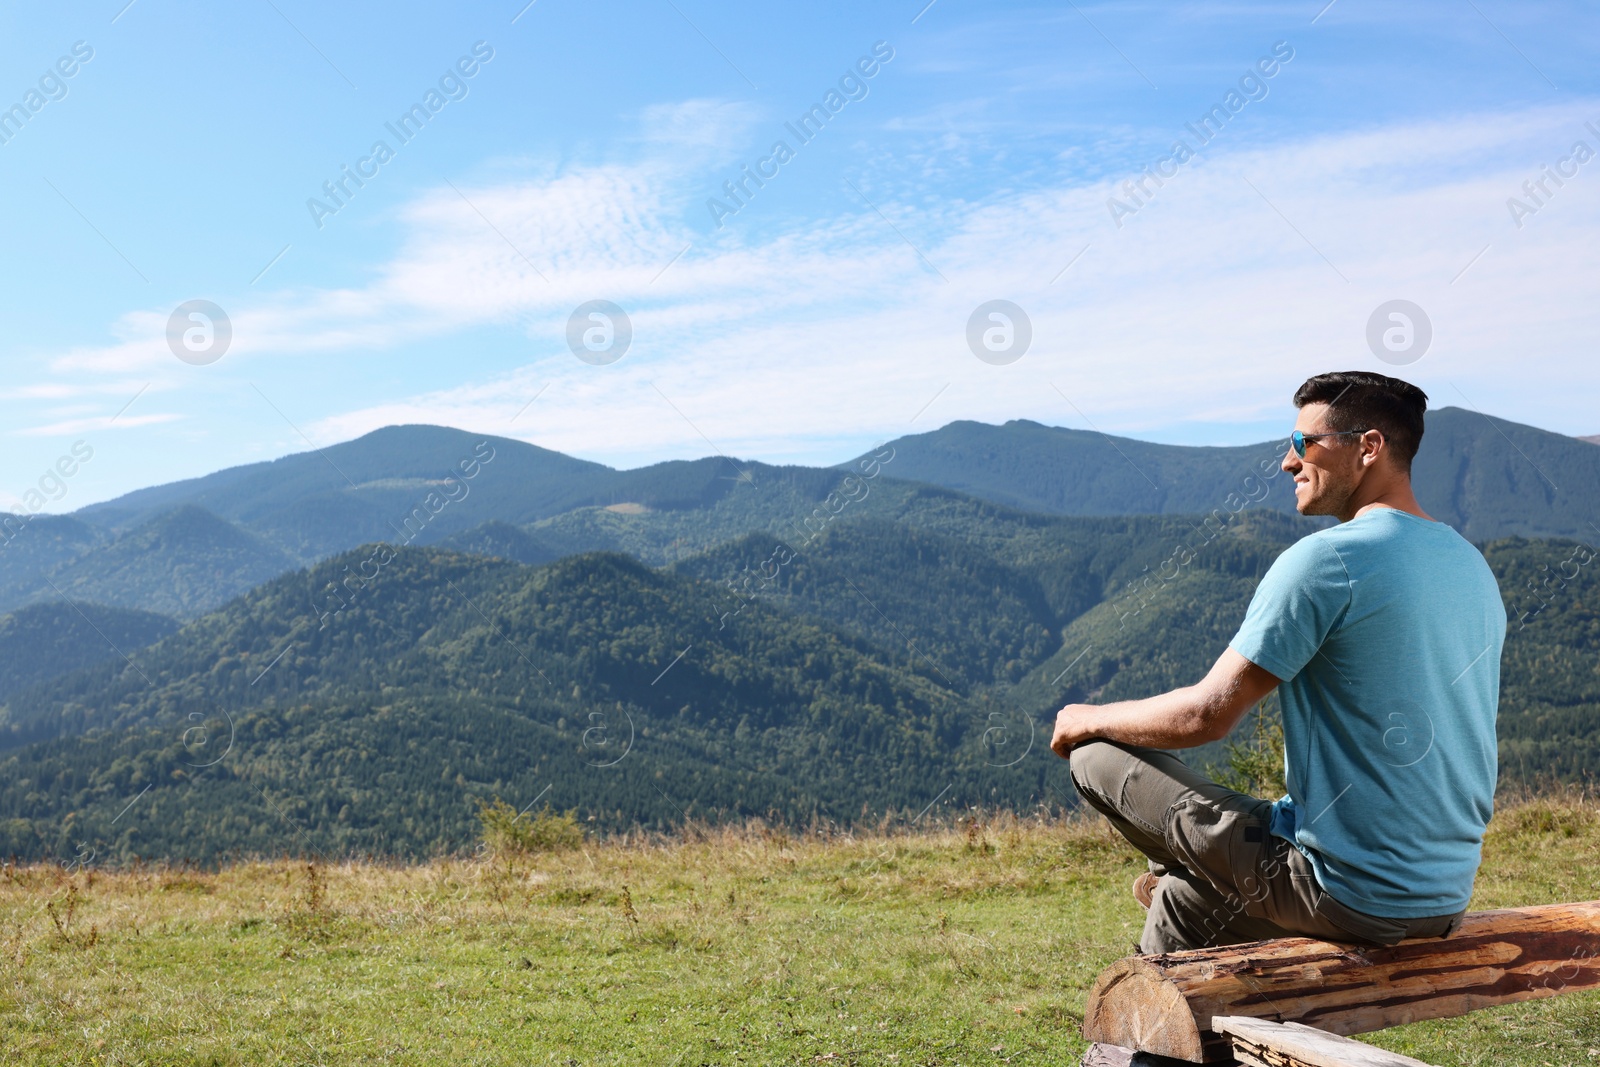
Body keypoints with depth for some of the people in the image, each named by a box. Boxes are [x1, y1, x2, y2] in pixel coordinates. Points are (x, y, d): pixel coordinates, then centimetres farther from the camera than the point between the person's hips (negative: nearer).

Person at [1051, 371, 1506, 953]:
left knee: (1094, 752, 4)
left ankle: (1175, 881, 27)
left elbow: (1206, 714, -18)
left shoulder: (1325, 559, -18)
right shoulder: (1473, 566, 9)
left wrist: (1090, 720, 1)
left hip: (1348, 897, -9)